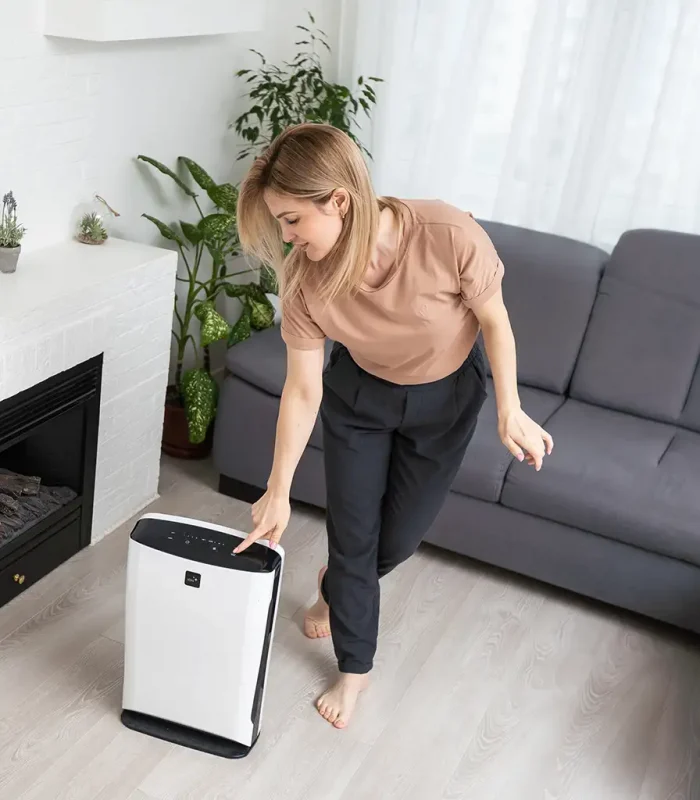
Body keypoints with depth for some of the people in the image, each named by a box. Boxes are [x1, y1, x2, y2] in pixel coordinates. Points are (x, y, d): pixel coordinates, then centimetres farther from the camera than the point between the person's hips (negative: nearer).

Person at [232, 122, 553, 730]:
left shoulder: (451, 237, -37)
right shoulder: (301, 275, -28)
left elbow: (493, 318, -17)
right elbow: (303, 389, -19)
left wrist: (510, 412, -18)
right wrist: (279, 491, -18)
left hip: (445, 398, -1)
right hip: (357, 395, 1)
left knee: (399, 538, 12)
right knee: (352, 533, 5)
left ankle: (336, 588, 47)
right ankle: (355, 668, 30)